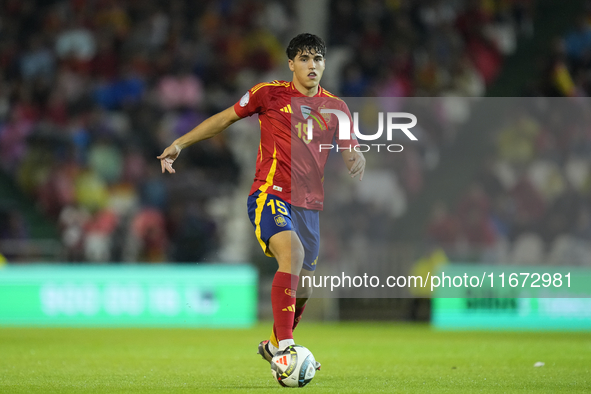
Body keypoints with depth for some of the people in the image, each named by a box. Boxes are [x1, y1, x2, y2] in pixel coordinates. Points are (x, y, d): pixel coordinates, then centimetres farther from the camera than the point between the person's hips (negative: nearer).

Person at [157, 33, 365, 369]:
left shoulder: (336, 108, 9)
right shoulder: (270, 93, 0)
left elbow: (352, 158, 9)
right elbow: (226, 118, 11)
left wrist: (357, 161, -16)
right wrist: (180, 144, 9)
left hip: (309, 204, 5)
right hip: (270, 195, -5)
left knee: (303, 289, 11)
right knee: (292, 253, -31)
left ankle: (274, 346, 38)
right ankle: (285, 346, -35)